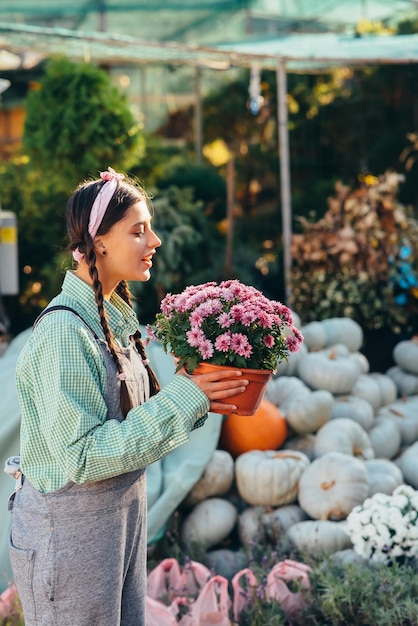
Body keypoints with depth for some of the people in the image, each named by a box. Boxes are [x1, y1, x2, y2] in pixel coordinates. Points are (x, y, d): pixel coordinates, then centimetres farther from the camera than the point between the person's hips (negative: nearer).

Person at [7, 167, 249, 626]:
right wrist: (182, 400, -23)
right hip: (70, 524, -8)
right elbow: (82, 456, -25)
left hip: (123, 510, 9)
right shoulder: (63, 330, -22)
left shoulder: (115, 315, 5)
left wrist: (195, 397, -5)